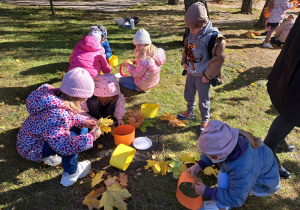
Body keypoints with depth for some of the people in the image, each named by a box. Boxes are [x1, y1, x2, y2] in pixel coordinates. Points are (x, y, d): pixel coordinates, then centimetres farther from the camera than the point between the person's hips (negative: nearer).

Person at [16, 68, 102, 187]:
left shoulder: (57, 96, -11)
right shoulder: (56, 115, -39)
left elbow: (69, 116, 9)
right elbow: (64, 147, -41)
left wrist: (84, 122, -4)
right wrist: (91, 137, -33)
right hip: (31, 149, -9)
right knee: (72, 140, -25)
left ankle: (49, 155, 20)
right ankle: (71, 175, -4)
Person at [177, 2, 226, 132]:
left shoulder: (214, 37, -22)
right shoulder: (191, 35, -2)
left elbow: (218, 58, -19)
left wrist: (207, 75, -15)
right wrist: (184, 61, 2)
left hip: (202, 76, -6)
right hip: (190, 73, 6)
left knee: (203, 101, 10)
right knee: (188, 95, 24)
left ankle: (205, 120, 34)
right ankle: (189, 112, 50)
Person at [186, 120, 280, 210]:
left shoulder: (243, 169, -43)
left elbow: (236, 200, -28)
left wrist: (206, 192, -25)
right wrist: (199, 165, -19)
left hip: (265, 185, -7)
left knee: (224, 176, -26)